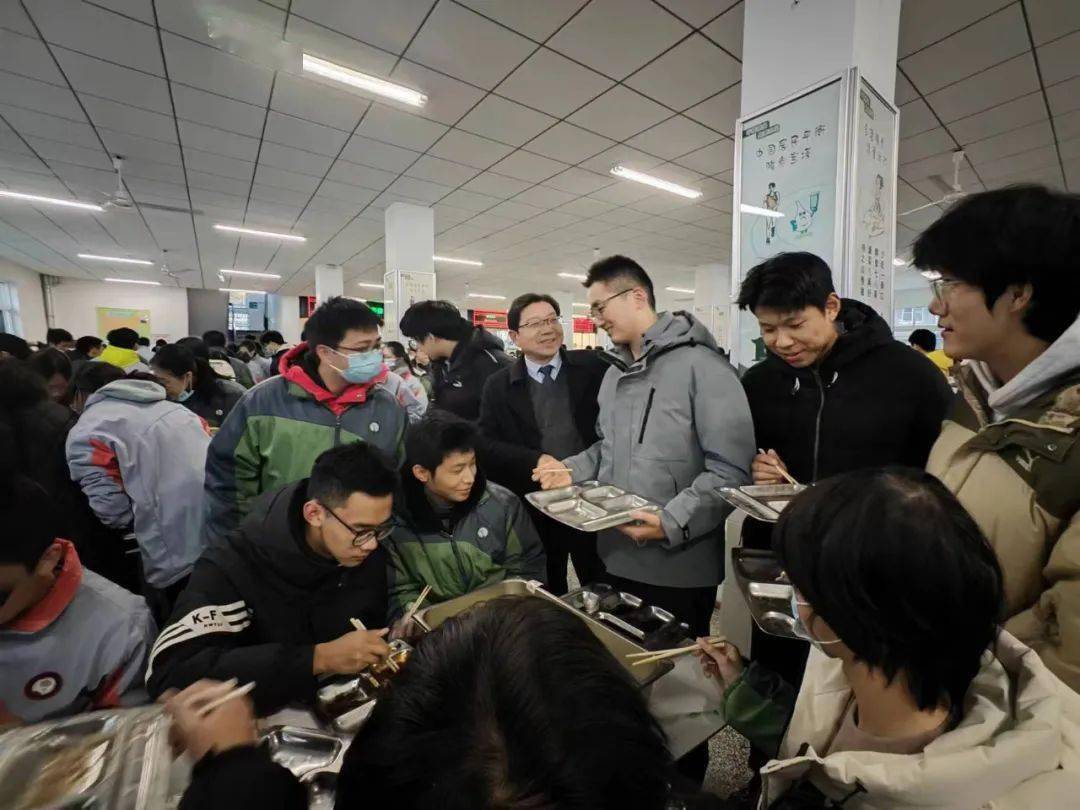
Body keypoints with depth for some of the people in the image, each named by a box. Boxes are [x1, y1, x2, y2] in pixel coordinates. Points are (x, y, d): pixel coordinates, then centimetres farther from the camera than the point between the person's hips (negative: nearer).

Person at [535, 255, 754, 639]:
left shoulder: (700, 365, -14)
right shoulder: (614, 374, 12)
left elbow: (731, 470, -19)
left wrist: (672, 523, -25)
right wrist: (573, 469, 3)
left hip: (679, 567, -7)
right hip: (617, 559, 7)